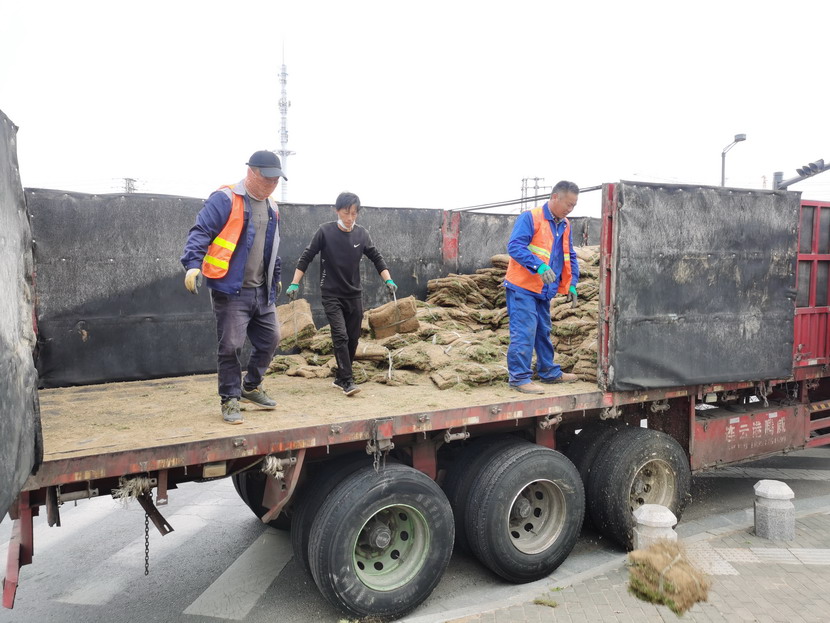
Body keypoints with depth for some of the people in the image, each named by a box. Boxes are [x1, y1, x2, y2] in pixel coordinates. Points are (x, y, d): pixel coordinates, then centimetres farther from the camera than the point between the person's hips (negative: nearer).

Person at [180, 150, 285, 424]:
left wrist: (275, 278, 32)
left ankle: (251, 387, 32)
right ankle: (230, 400, 11)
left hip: (262, 291, 8)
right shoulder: (225, 200, -9)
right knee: (231, 346, -5)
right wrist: (193, 264, -29)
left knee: (269, 339, 12)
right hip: (231, 290, -7)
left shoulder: (271, 207, 14)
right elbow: (201, 232, -16)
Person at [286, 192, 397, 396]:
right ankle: (347, 381, -11)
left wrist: (388, 280, -3)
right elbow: (306, 257, -5)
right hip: (332, 295, -4)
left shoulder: (361, 233, 0)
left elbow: (376, 258, 8)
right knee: (340, 336, -14)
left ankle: (340, 378, 20)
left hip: (354, 295, 4)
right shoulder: (325, 231, -8)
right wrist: (294, 284, -10)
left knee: (352, 339, 6)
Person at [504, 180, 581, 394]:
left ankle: (549, 372, 29)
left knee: (543, 332, 17)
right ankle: (519, 377, -1)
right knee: (524, 333, -9)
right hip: (523, 288, -8)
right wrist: (539, 266, -32)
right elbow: (515, 246, -22)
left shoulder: (565, 225, 13)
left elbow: (570, 257, 20)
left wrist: (572, 284, 9)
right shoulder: (530, 218, -11)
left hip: (544, 291, 8)